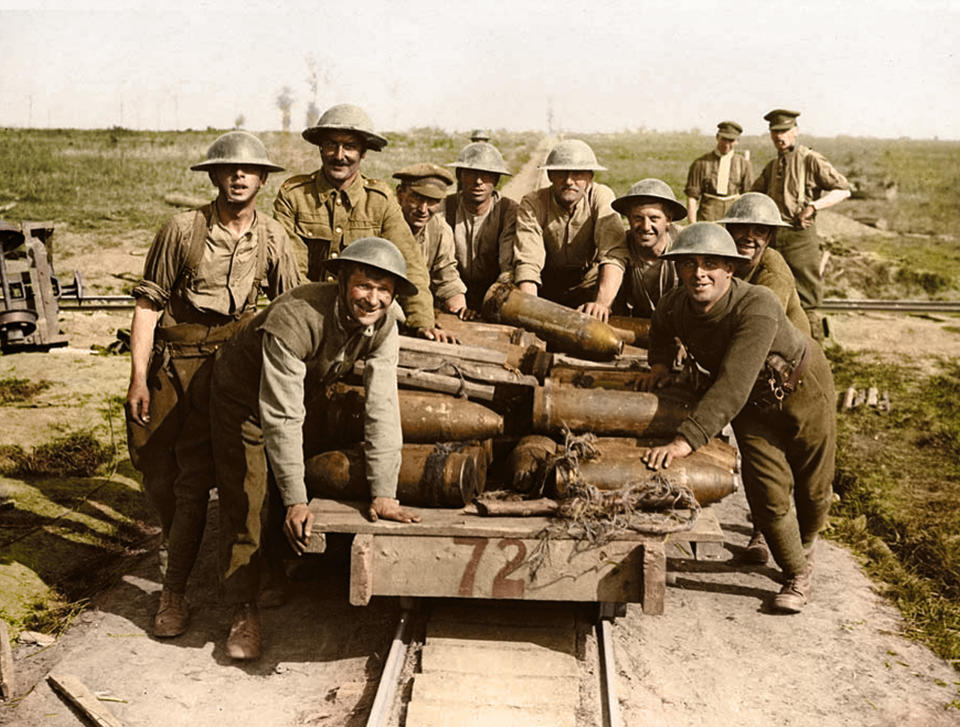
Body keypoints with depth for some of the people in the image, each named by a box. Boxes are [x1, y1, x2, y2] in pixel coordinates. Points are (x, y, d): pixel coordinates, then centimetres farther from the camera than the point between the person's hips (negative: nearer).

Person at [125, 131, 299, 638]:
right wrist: (138, 378, -10)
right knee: (155, 474, 10)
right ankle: (179, 546, 39)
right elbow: (148, 302, -5)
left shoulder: (272, 238, 0)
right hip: (167, 363, 1)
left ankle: (174, 594, 6)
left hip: (222, 367, -1)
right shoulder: (183, 229, -6)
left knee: (193, 483, -5)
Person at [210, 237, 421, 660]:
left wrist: (383, 493, -28)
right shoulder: (294, 319, -40)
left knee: (303, 481, 13)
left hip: (308, 387, 5)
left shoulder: (384, 323, -24)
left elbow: (382, 409, -24)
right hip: (244, 395, -5)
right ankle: (244, 611, 9)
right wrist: (295, 501, -36)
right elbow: (282, 418, -37)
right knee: (245, 504, -5)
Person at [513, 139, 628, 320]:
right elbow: (527, 262, -23)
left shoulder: (602, 197, -13)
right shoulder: (532, 203, -12)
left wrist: (602, 302, -42)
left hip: (588, 286, -1)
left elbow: (614, 255, -25)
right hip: (546, 287, 1)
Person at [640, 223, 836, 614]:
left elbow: (733, 386, -49)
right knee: (768, 490, -5)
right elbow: (662, 325, 10)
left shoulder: (758, 306, -40)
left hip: (803, 388, -3)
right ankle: (796, 576, 21)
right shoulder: (674, 305, -20)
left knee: (812, 487, 11)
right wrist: (661, 362, -7)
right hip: (752, 404, 4)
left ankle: (805, 543, 47)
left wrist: (687, 438, -55)